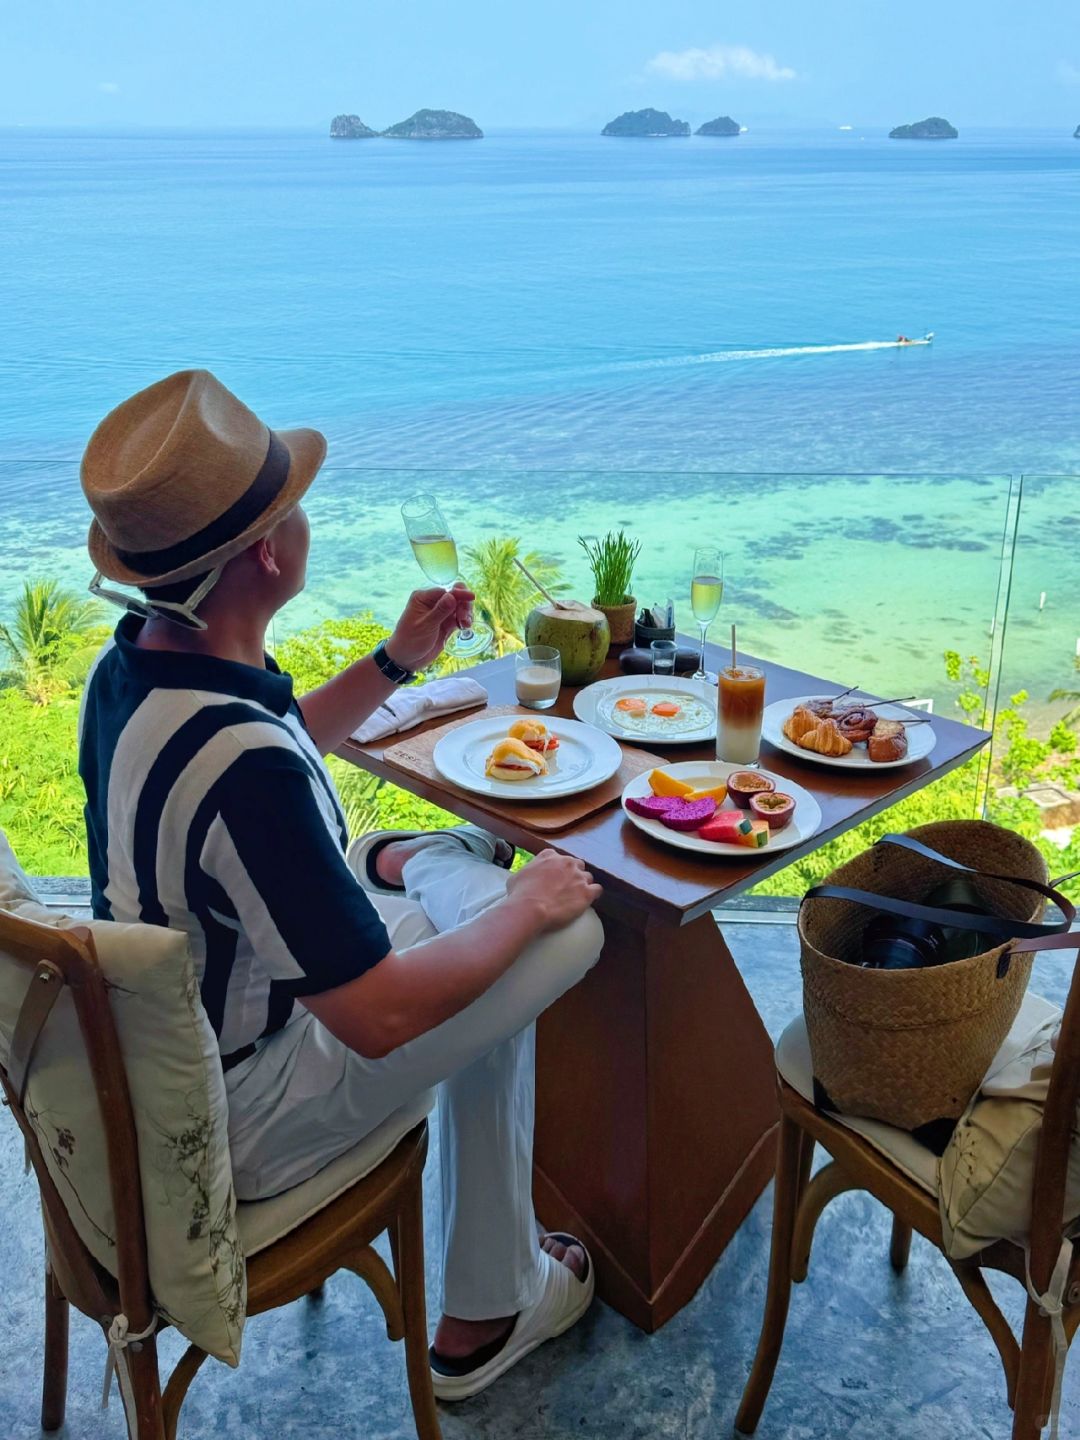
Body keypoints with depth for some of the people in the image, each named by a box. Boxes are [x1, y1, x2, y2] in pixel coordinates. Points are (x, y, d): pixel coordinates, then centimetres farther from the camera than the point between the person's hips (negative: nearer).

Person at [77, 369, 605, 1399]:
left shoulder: (129, 663, -9)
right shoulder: (245, 769, -38)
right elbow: (378, 1018, -31)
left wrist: (398, 660, 4)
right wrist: (526, 907, -17)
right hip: (228, 1128, -8)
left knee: (471, 852, 8)